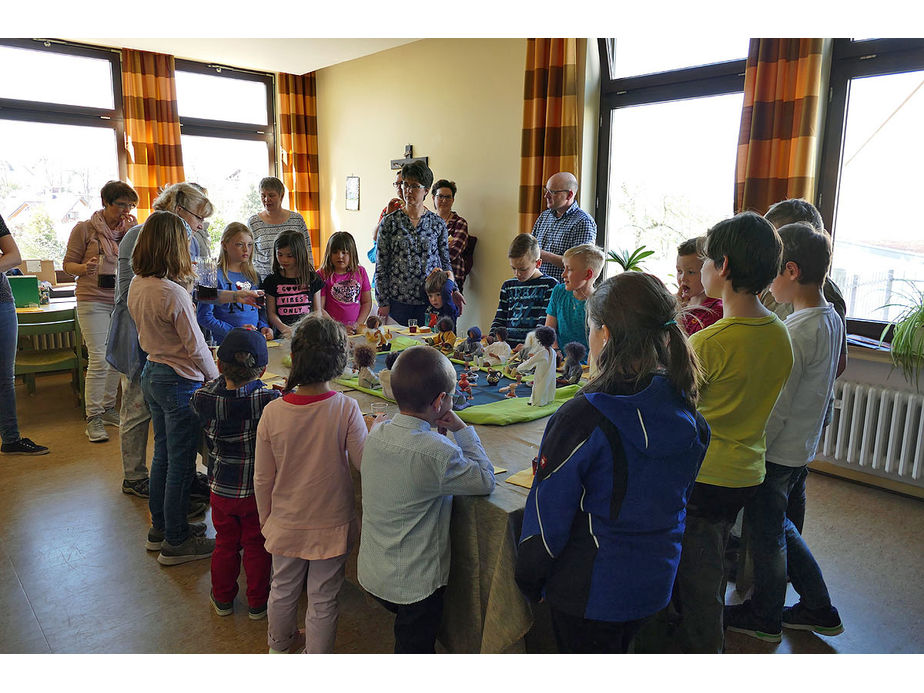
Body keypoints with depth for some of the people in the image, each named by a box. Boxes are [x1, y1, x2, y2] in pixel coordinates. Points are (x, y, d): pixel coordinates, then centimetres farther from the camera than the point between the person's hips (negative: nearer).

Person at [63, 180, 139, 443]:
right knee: (99, 360, -8)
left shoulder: (130, 228, 9)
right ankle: (93, 419, 2)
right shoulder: (84, 229, -1)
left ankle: (108, 409, 24)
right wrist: (85, 268, -19)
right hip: (93, 300, -4)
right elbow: (68, 264, 1)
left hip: (122, 300, 4)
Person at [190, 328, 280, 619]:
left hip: (221, 488, 3)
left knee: (225, 544, 23)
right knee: (257, 547, 16)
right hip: (258, 491, -3)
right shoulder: (269, 401, -28)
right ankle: (257, 603, 32)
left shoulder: (204, 397, -16)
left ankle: (223, 598, 41)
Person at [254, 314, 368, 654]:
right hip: (331, 524, -3)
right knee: (323, 598, 16)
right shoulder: (346, 409, -23)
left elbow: (263, 478, -6)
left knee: (283, 588, 26)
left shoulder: (272, 412, -16)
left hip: (286, 523, 3)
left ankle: (278, 644, 52)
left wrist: (265, 518, 11)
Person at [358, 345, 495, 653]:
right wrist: (462, 429, -12)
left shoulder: (376, 434, -8)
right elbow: (486, 480, -18)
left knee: (404, 636, 31)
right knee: (415, 647, 18)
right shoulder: (436, 454, -31)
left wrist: (436, 430, -5)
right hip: (414, 584, -6)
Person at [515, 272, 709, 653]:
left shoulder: (582, 418, -28)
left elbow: (548, 516, -20)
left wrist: (528, 579, -4)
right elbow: (679, 496, 7)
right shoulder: (686, 412, -8)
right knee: (617, 650, 29)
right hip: (657, 577, 6)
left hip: (590, 588, -5)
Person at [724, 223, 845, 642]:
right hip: (803, 447, 9)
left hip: (777, 452, -9)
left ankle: (764, 617, 31)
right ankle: (818, 610, 36)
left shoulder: (796, 331, -26)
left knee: (765, 535, 11)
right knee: (780, 528, 24)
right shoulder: (831, 319, 3)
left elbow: (775, 411, -24)